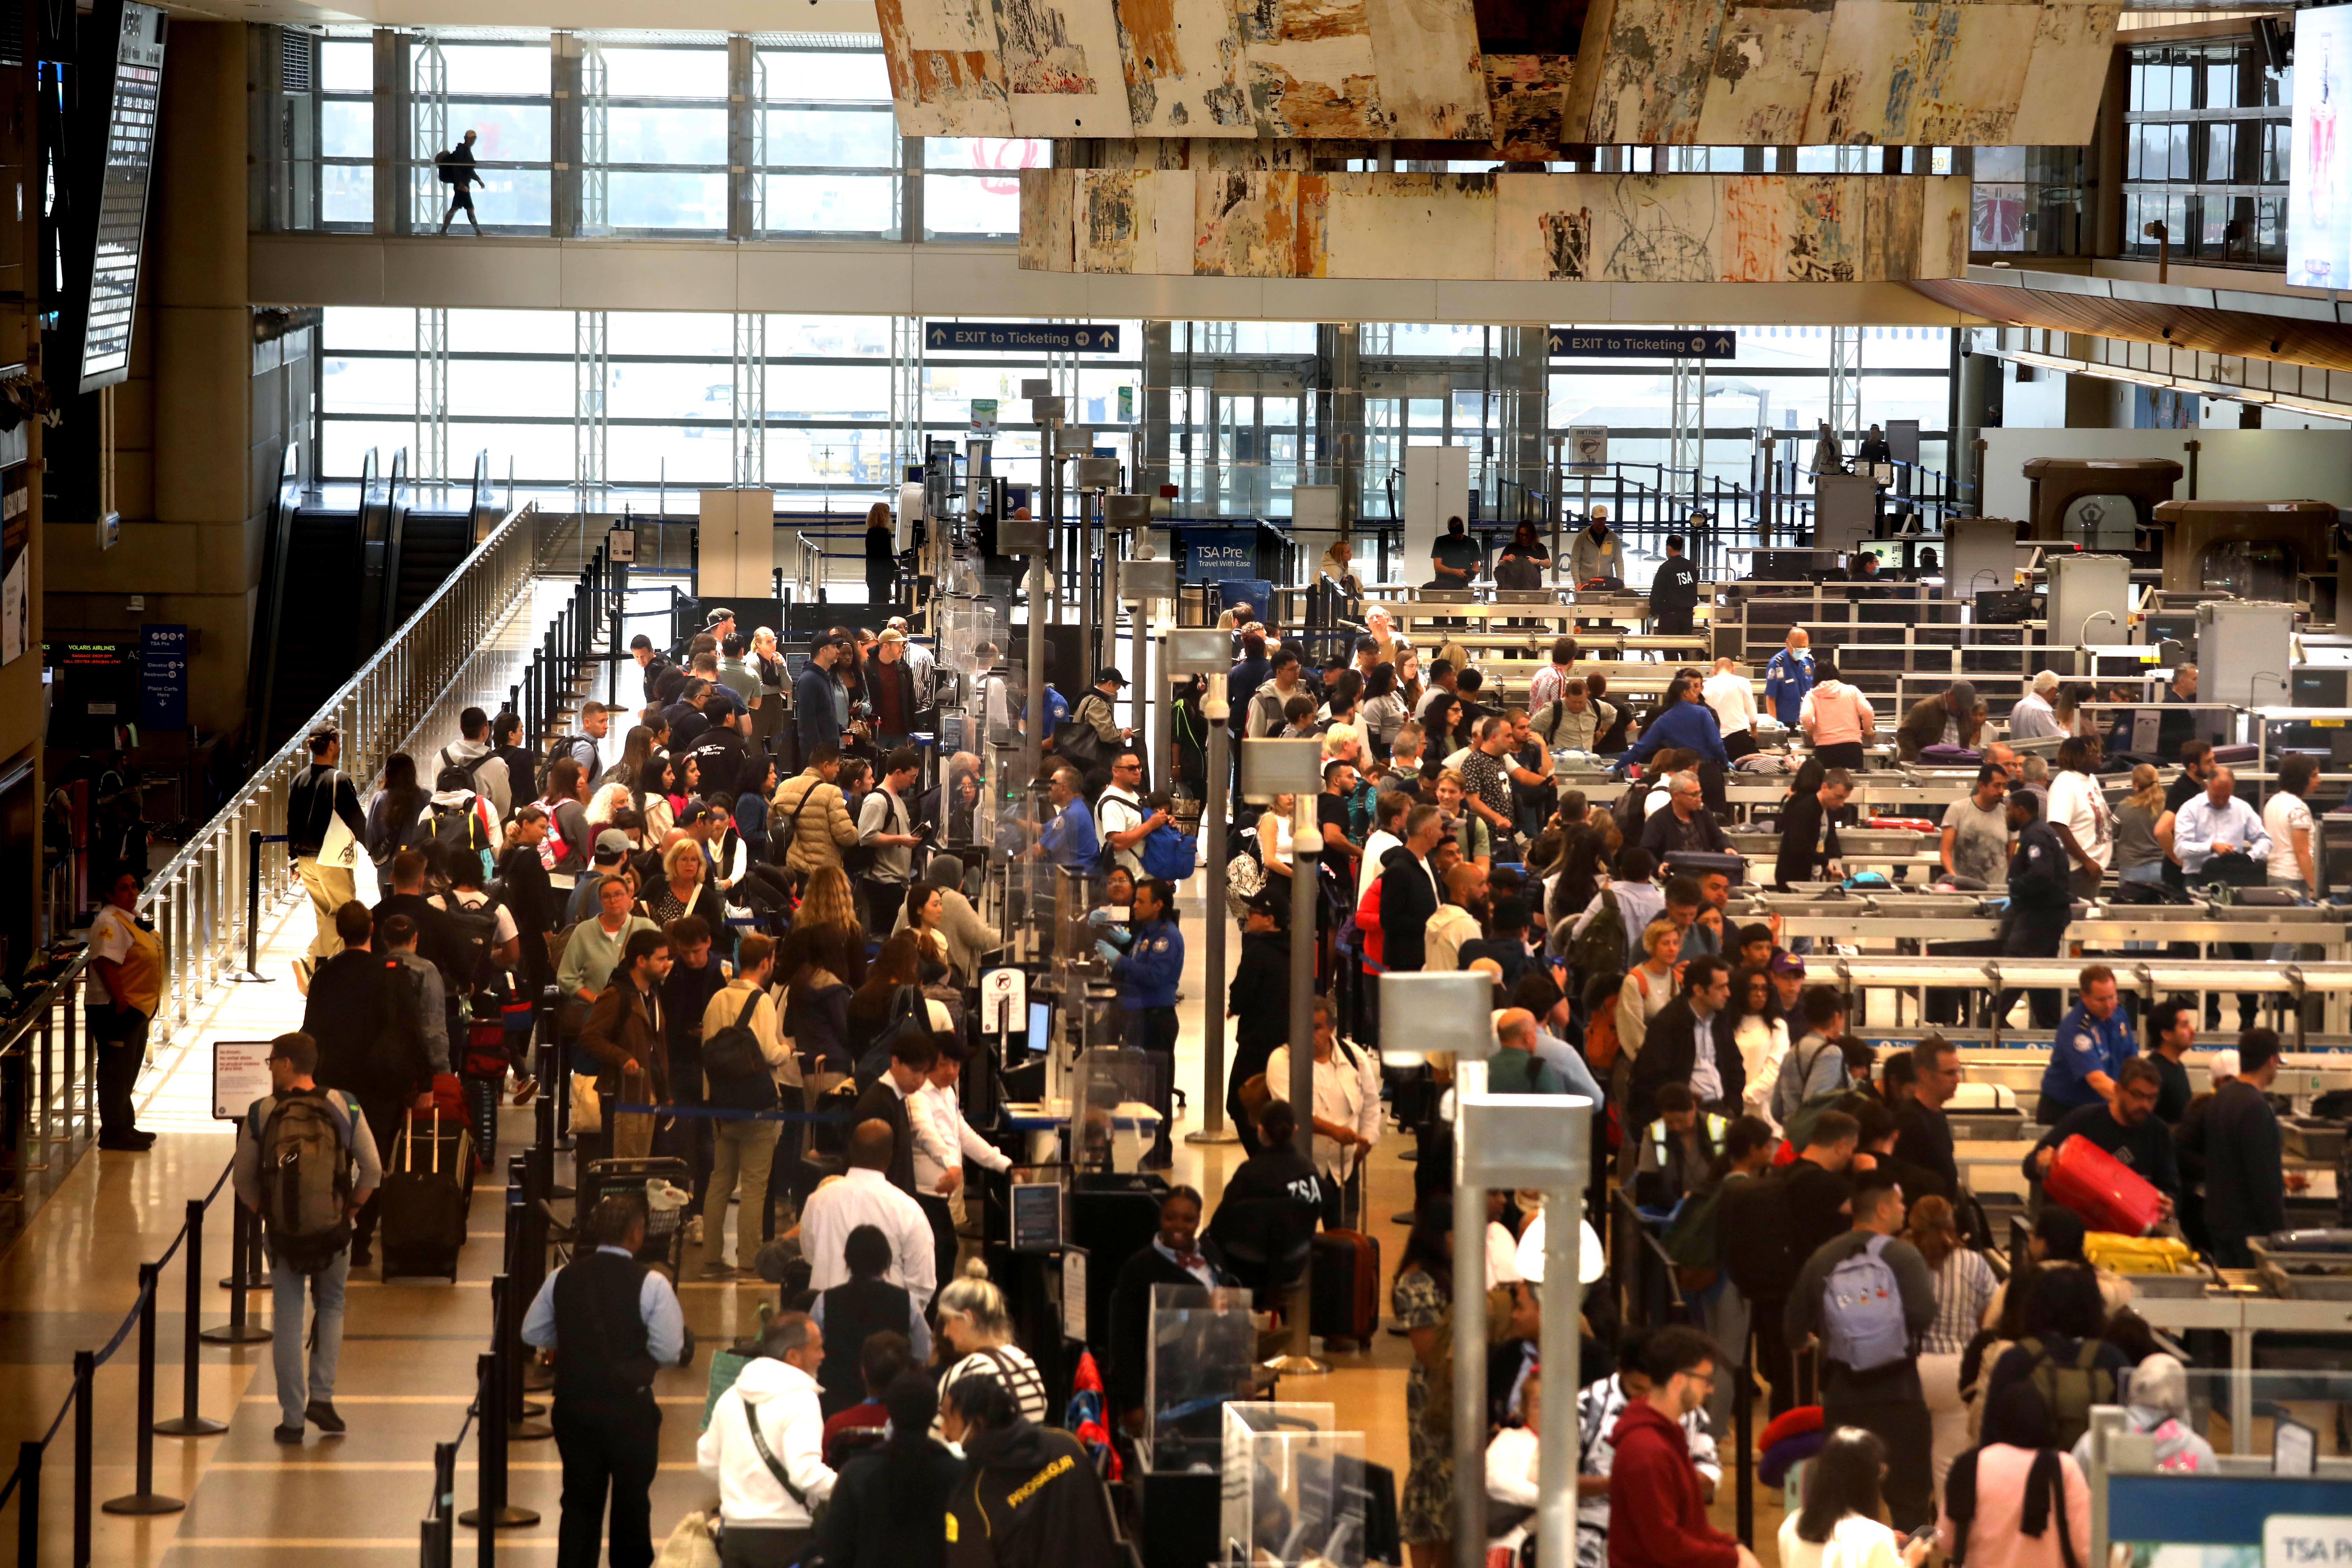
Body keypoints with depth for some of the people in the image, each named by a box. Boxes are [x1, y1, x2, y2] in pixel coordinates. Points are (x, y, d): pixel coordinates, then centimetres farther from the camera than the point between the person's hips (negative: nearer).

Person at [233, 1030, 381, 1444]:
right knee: (331, 1308, 21)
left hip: (283, 1233, -1)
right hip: (334, 1231, 1)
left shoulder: (260, 1114, -5)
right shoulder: (344, 1107, -3)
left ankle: (292, 1417, 8)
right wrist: (351, 1209, 10)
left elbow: (243, 1179, 1)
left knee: (288, 1321, 9)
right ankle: (321, 1397, 9)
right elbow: (373, 1170, -2)